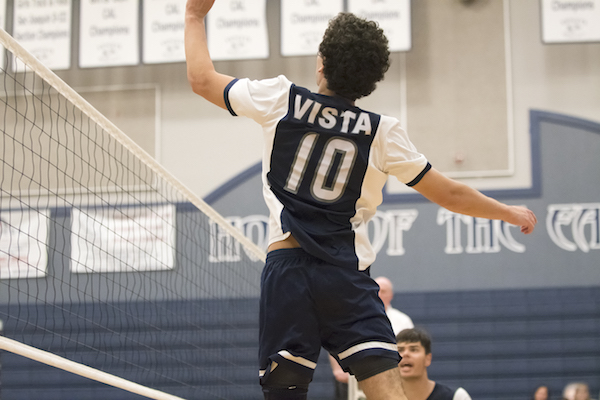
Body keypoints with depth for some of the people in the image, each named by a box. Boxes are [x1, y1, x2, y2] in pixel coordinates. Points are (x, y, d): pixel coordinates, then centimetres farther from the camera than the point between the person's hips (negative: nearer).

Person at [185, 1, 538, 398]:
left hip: (287, 265, 0)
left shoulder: (282, 98, 3)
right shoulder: (382, 131, 6)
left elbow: (202, 79, 14)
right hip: (348, 273, 0)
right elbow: (449, 194, 12)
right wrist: (509, 212, 28)